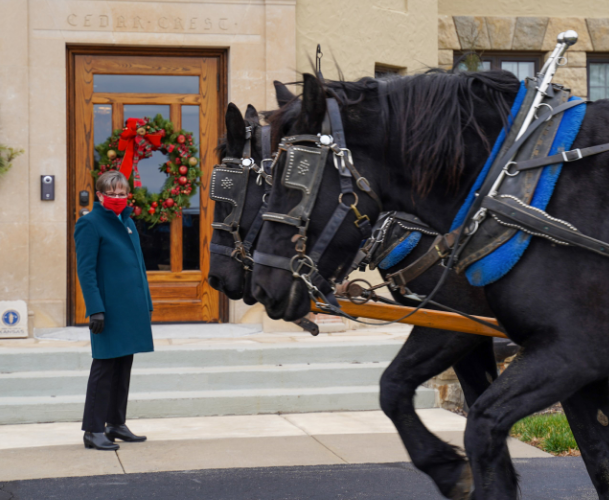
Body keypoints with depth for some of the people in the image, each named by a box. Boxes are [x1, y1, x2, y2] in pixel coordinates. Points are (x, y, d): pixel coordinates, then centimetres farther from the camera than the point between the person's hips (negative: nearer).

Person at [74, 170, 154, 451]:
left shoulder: (128, 223, 15)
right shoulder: (90, 224, -8)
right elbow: (86, 270, -13)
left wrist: (146, 304, 16)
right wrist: (95, 309, -19)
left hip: (132, 310, 8)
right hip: (110, 309, -8)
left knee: (124, 365, 12)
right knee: (105, 367, -4)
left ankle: (116, 424, 21)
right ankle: (94, 430, 1)